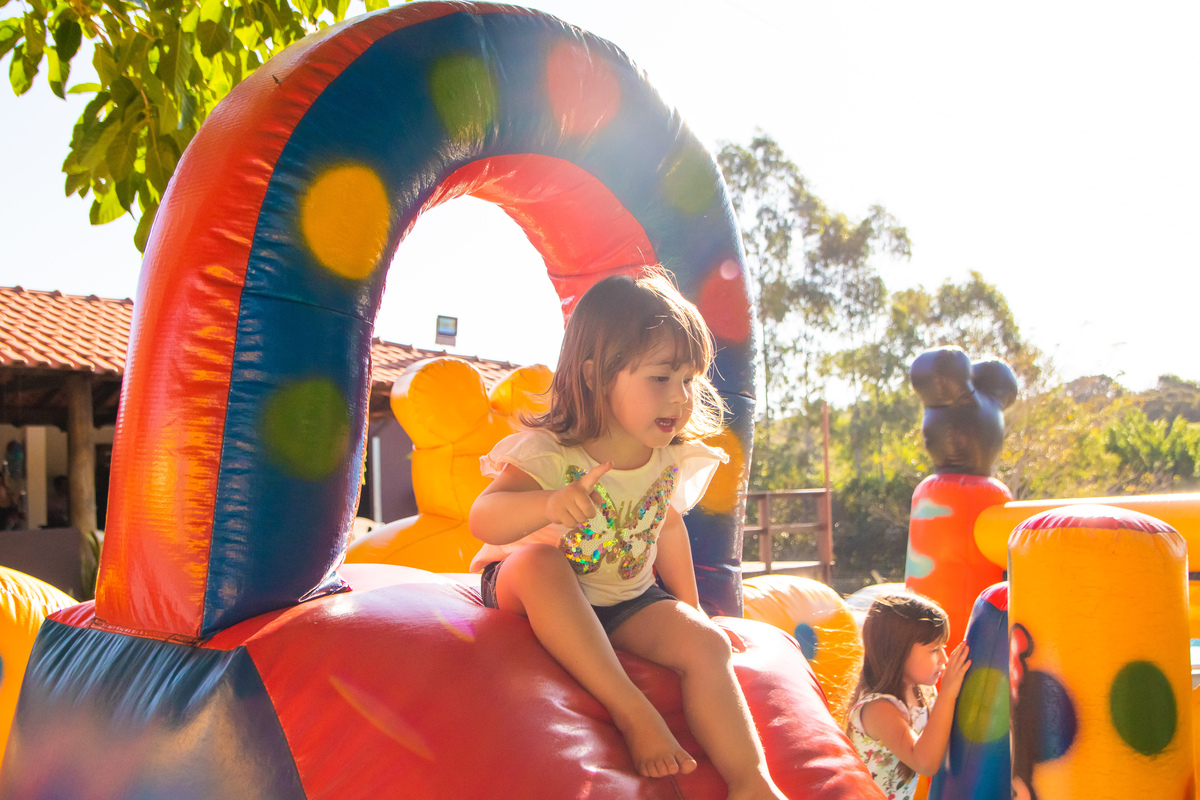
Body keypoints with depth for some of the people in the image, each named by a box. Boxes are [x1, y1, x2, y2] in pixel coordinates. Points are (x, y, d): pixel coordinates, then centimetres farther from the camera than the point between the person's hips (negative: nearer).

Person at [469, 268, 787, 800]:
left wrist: (689, 608, 16)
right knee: (538, 560, -38)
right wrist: (550, 505, -56)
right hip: (536, 593, -4)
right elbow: (484, 520, -37)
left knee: (704, 643, -20)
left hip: (624, 602, 4)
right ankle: (631, 711, -34)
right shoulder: (548, 453, -24)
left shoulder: (670, 461, -5)